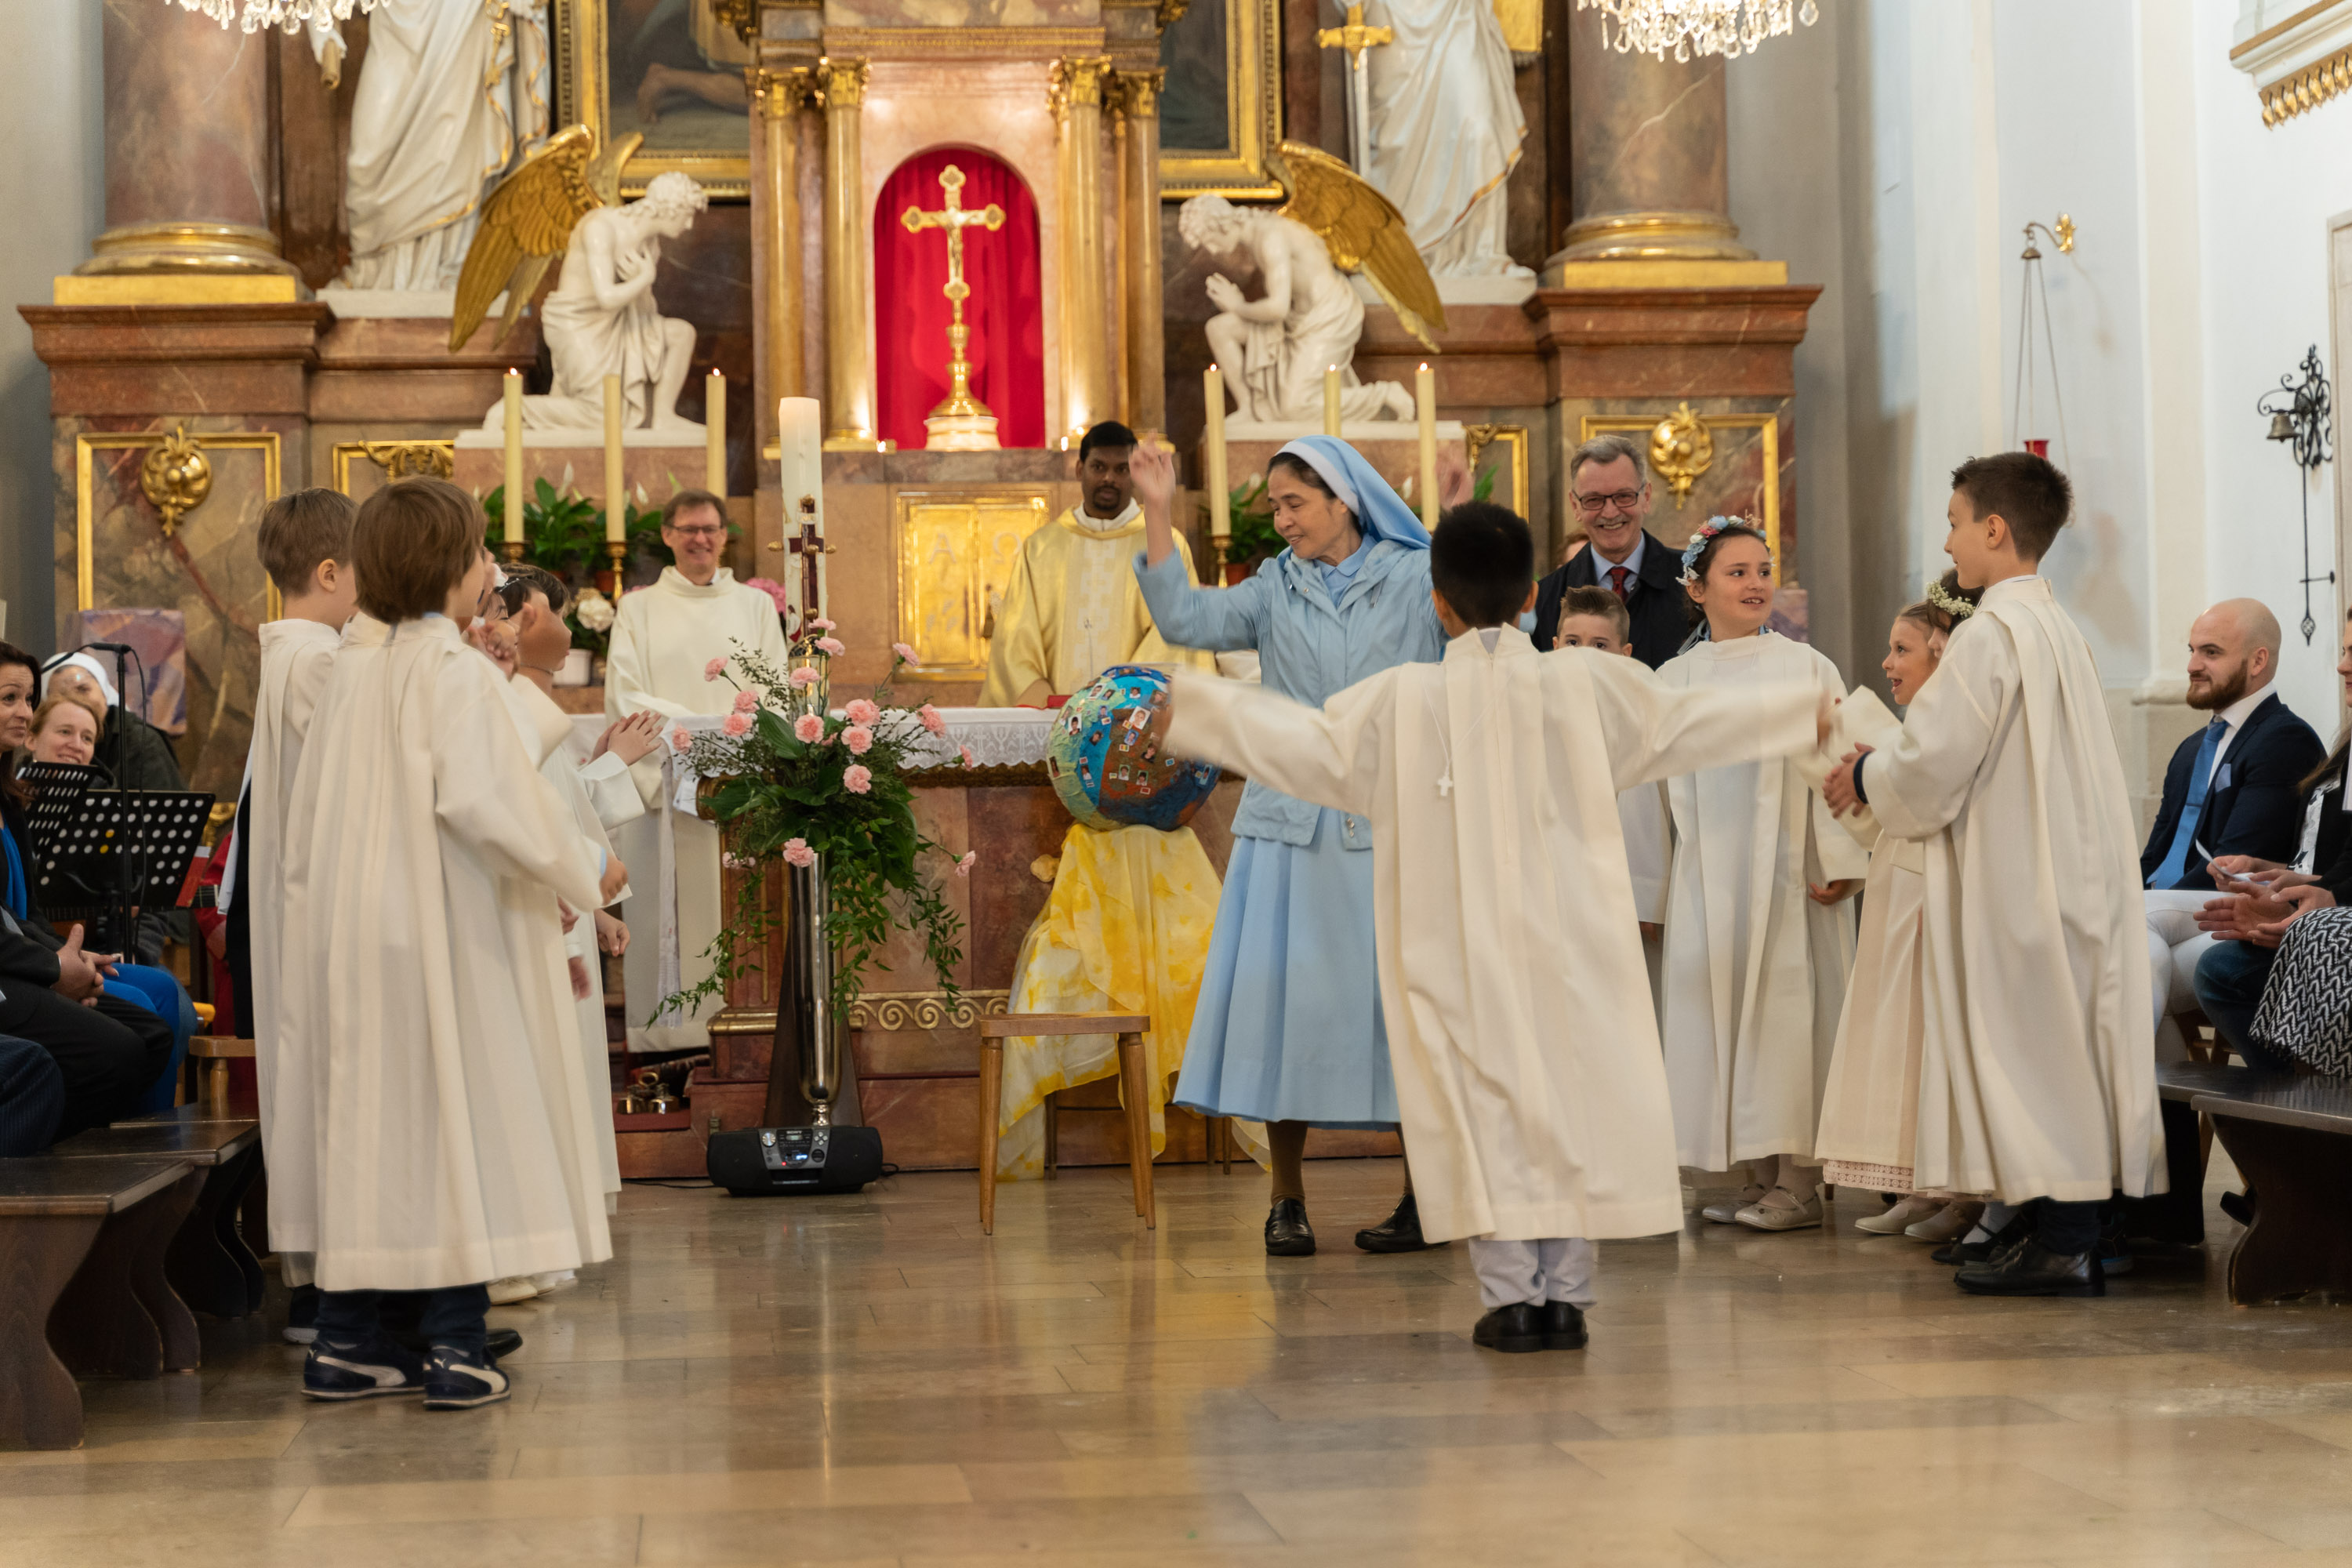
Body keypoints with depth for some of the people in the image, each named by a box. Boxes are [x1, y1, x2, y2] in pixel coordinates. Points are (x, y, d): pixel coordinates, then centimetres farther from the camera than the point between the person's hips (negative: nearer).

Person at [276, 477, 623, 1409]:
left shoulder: (352, 667, 10)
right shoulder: (452, 670, -12)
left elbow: (313, 820, 12)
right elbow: (476, 799, -23)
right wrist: (580, 878, -11)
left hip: (351, 929, 7)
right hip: (442, 931, -7)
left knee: (368, 1118, 11)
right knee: (461, 1120, -1)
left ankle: (346, 1340, 13)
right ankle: (455, 1347, -2)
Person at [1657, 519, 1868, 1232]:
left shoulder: (1807, 668, 0)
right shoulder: (1673, 680, 10)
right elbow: (1660, 781, 13)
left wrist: (1838, 863, -11)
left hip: (1786, 877, -3)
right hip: (1706, 880, 4)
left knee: (1787, 1011, -4)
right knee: (1722, 1013, 4)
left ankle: (1799, 1182, 1)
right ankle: (1755, 1179, 12)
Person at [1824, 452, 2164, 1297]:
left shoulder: (1992, 632, -15)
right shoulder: (2057, 627, 13)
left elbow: (1933, 768, -17)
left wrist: (1866, 777, 2)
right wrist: (1889, 768, 19)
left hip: (2020, 884, -9)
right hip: (2068, 872, 9)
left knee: (2034, 1051, -5)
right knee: (2057, 1051, 11)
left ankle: (2060, 1243, -4)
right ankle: (2063, 1223, 16)